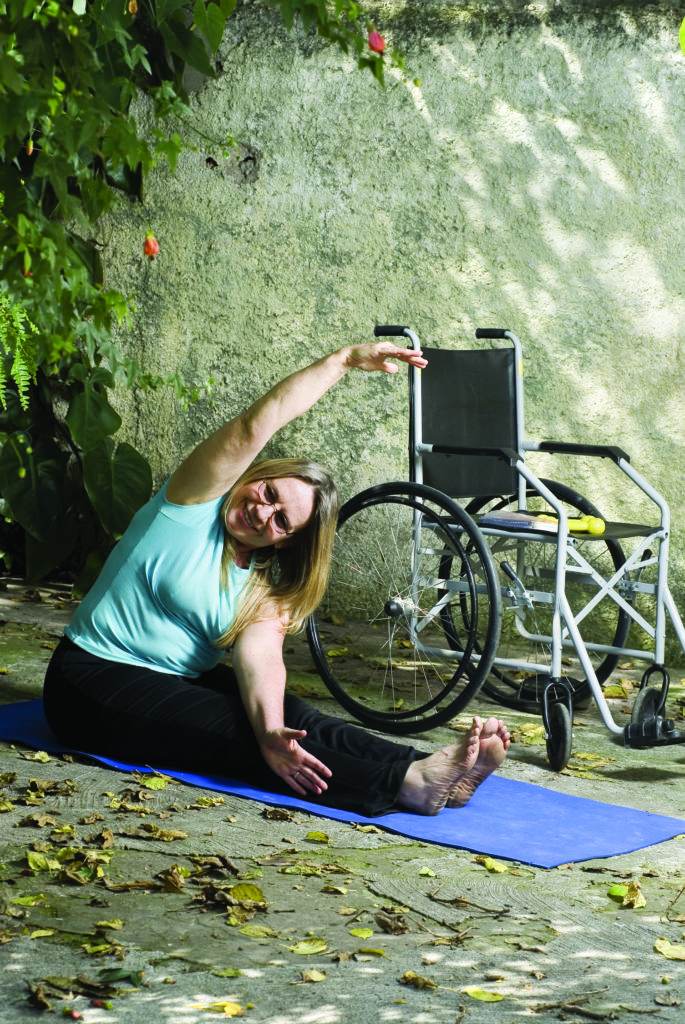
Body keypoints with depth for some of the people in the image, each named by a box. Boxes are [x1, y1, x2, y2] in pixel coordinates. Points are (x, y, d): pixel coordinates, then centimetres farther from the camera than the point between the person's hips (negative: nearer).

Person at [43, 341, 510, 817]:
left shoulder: (266, 591, 0)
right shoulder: (196, 501, -10)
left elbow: (260, 658, -21)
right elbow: (257, 425, -25)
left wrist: (271, 729, -42)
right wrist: (345, 358, -24)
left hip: (178, 682, 6)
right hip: (95, 679, -6)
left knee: (295, 716, -24)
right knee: (234, 728, -30)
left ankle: (428, 768, -42)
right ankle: (409, 784, -48)